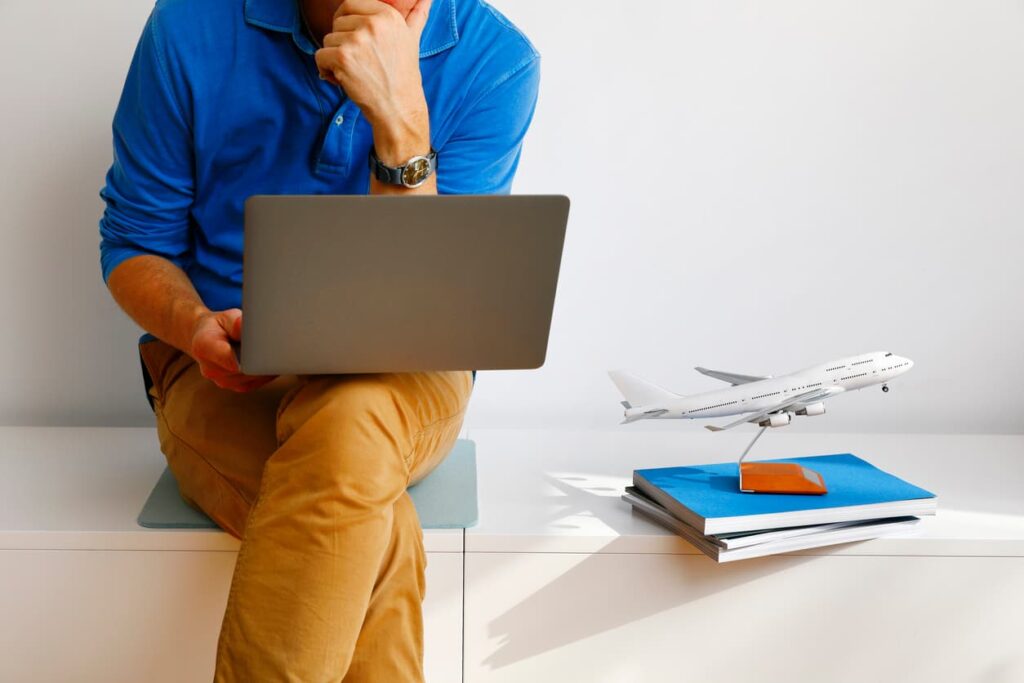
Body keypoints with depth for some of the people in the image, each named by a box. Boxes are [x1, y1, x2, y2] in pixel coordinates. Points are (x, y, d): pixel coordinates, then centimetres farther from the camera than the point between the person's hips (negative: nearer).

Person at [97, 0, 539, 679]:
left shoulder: (495, 61, -10)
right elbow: (132, 241, 2)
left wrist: (401, 120, -28)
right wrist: (194, 324, -21)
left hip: (398, 376, 1)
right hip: (220, 372, 0)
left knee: (348, 425, -38)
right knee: (381, 540, -33)